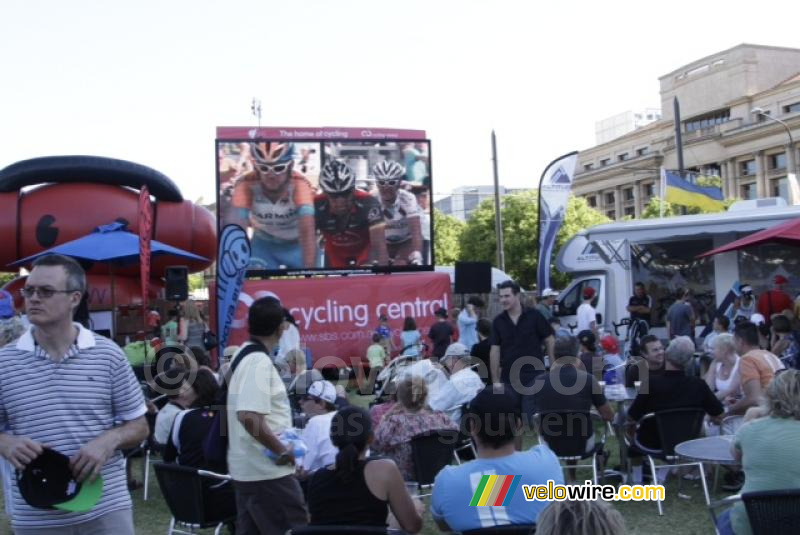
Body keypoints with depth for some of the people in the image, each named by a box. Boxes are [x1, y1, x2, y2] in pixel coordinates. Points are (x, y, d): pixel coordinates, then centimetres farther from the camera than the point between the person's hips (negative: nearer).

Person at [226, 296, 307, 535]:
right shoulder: (260, 362, -19)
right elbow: (249, 417, -30)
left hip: (247, 468, 9)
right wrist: (282, 451, -20)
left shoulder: (243, 355, 11)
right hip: (267, 470, -9)